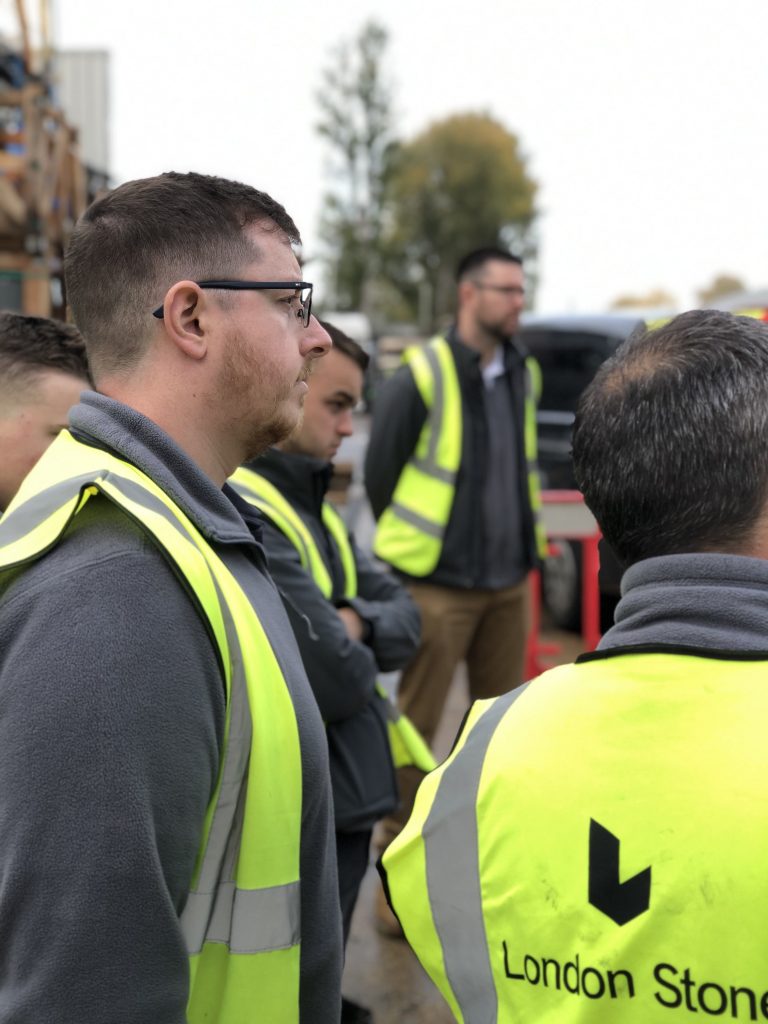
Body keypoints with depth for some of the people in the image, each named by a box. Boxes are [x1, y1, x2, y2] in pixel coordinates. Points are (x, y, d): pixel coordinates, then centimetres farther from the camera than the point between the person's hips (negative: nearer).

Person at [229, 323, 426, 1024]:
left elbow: (404, 618, 9)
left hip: (343, 805, 9)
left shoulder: (308, 501, 11)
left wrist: (355, 624, -12)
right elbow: (335, 680, -25)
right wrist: (356, 649, -3)